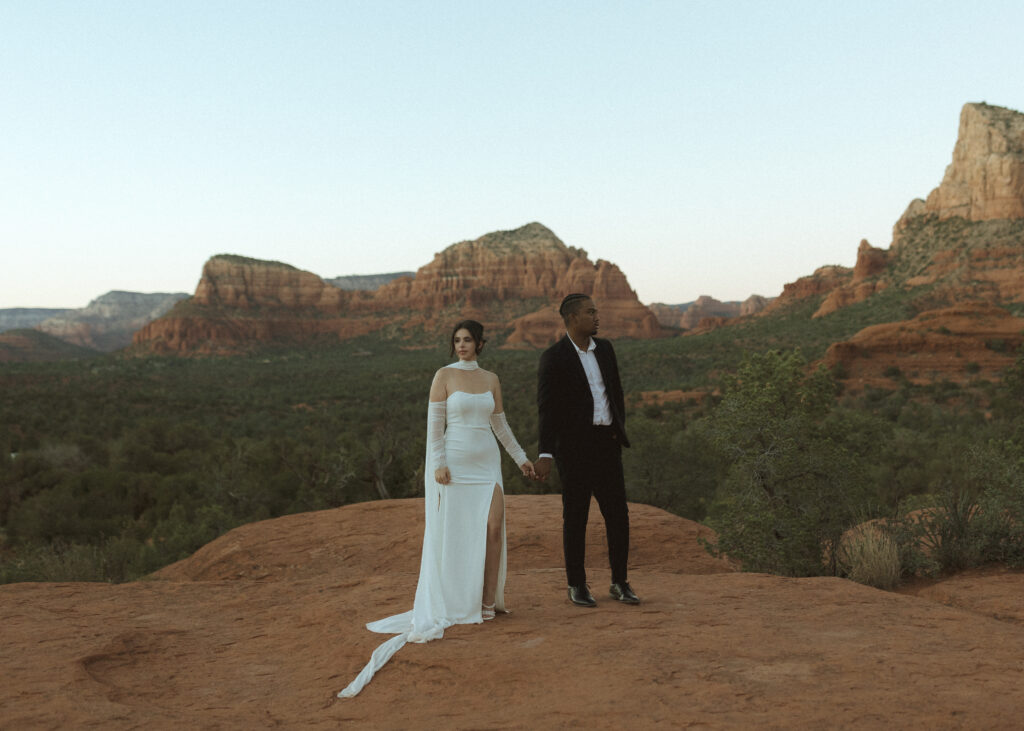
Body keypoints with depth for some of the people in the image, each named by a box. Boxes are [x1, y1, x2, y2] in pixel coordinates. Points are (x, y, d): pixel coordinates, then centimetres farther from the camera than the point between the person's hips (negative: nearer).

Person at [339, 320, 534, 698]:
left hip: (487, 463, 4)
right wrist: (438, 464, -14)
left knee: (493, 527, -8)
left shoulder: (491, 379, 9)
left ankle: (488, 599, 3)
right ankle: (455, 602, 12)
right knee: (453, 534, 0)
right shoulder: (444, 375, -3)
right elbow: (435, 423, -6)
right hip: (454, 464, -3)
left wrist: (521, 458, 18)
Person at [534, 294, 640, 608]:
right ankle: (577, 585, 16)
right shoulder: (553, 358, -8)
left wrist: (619, 430, 7)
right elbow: (547, 408, -12)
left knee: (618, 514, 4)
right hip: (574, 445, -5)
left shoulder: (604, 348, 9)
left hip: (606, 443, 5)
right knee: (575, 516, 3)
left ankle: (619, 583, 16)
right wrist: (545, 455, -17)